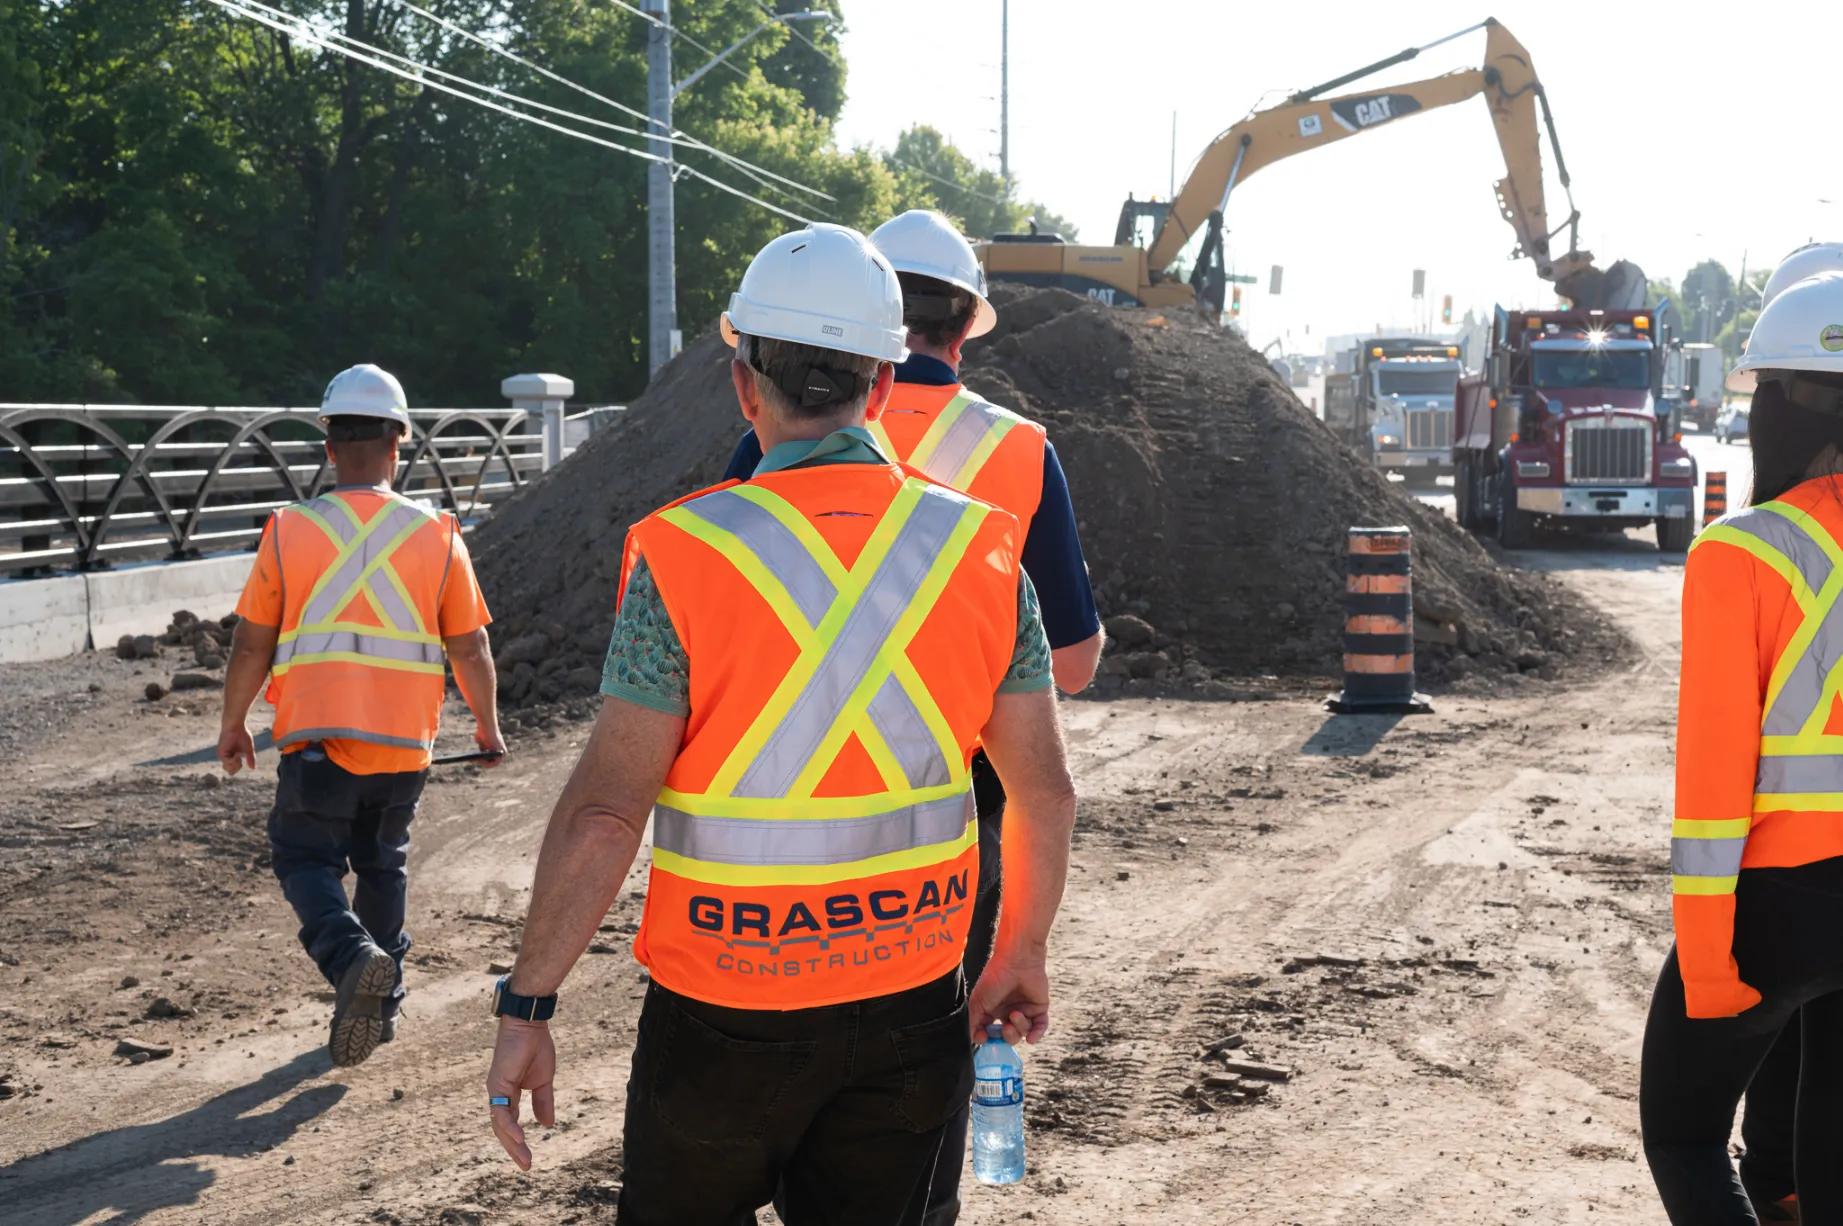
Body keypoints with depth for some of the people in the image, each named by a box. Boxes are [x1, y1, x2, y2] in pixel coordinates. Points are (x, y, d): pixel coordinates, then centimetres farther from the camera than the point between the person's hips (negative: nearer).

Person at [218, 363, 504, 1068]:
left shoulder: (288, 533, -3)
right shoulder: (438, 536, 0)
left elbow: (251, 646, 2)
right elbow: (470, 649, 4)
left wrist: (232, 725, 17)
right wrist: (488, 725, 20)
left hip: (318, 740, -2)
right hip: (404, 744, 2)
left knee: (305, 857, 10)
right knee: (382, 864, 20)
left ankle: (353, 956, -17)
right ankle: (381, 1003, 26)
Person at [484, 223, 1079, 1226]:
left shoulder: (684, 558, -13)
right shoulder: (981, 551, -3)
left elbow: (603, 812, -16)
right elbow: (1045, 791, 2)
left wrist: (525, 1005, -7)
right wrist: (1022, 954, 17)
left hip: (726, 1011, -3)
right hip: (910, 1006, 3)